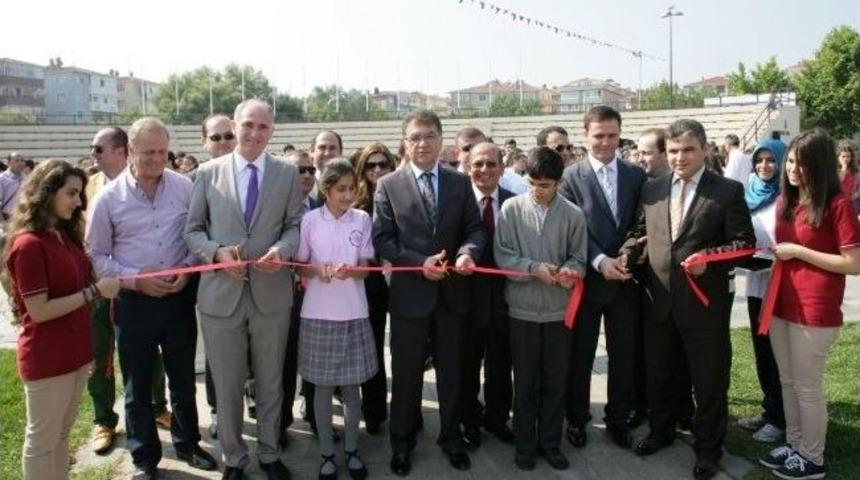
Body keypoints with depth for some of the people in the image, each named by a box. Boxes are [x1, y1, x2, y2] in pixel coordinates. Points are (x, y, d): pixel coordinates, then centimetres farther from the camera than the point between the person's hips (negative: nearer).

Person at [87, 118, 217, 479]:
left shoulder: (184, 187, -4)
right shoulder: (108, 198, -6)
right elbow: (96, 255, -1)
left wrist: (187, 270, -10)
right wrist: (135, 280, -13)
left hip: (179, 296, 1)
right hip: (134, 300, -1)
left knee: (183, 378, 16)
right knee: (138, 385, 12)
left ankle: (187, 444, 37)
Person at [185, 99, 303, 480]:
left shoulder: (288, 174, 3)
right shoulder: (208, 173, 1)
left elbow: (296, 226, 3)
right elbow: (193, 230, 4)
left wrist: (282, 249, -19)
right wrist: (217, 252, -15)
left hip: (272, 293, 1)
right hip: (220, 292, 0)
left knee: (270, 381, 15)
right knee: (227, 385, 12)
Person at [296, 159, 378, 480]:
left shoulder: (362, 219, 0)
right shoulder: (310, 220, -3)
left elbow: (365, 268, 1)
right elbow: (300, 266, 2)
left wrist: (348, 271, -21)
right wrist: (317, 269, -19)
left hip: (353, 312, 1)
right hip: (319, 313, -1)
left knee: (351, 386, 10)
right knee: (322, 387, 8)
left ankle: (351, 450, 26)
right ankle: (327, 454, 23)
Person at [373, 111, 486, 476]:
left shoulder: (460, 183, 4)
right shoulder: (388, 185, -3)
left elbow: (476, 228, 3)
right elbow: (381, 239, -7)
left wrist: (468, 252, -19)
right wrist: (420, 263, -19)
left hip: (452, 290, 2)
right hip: (409, 292, -2)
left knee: (451, 371, 16)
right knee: (406, 374, 11)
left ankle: (451, 437, 36)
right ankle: (402, 443, 31)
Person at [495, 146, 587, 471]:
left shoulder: (573, 215, -4)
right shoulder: (512, 208, -6)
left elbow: (578, 258, 2)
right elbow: (502, 254, -7)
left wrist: (569, 270, -20)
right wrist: (535, 268, -19)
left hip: (558, 310, 1)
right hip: (522, 309, -1)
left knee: (556, 382, 13)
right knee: (525, 381, 12)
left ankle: (550, 442, 30)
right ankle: (525, 444, 28)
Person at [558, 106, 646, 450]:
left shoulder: (636, 175, 5)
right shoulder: (571, 176, -4)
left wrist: (627, 258, -11)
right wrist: (600, 262, -18)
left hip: (625, 278, 3)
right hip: (586, 278, -2)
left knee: (623, 354, 11)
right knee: (580, 354, 10)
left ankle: (618, 418, 29)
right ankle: (577, 418, 26)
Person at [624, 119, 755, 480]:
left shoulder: (728, 191, -6)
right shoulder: (651, 189, 6)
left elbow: (744, 242, -7)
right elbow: (641, 232, 13)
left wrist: (708, 259, -22)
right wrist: (626, 254, -6)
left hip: (705, 304, -4)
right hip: (659, 301, 4)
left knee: (709, 382, 10)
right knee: (658, 375, 20)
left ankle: (708, 449, 31)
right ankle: (661, 431, 42)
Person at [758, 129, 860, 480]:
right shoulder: (784, 201, 9)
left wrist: (798, 251, -17)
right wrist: (775, 251, 3)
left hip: (815, 311, -7)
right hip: (781, 304, 7)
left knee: (807, 387, 5)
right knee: (787, 382, 17)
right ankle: (793, 445, 33)